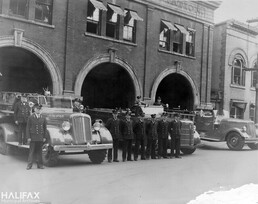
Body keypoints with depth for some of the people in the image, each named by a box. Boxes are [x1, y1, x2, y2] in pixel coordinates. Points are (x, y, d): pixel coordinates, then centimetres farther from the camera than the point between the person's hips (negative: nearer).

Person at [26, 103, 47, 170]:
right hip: (33, 137, -2)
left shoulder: (43, 118, 6)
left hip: (40, 137, 2)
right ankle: (29, 165, 6)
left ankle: (39, 164, 13)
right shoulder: (30, 118, -1)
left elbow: (45, 128, 10)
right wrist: (28, 137, -5)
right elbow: (28, 128, 0)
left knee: (39, 151, 7)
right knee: (31, 151, 0)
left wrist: (44, 137, 5)